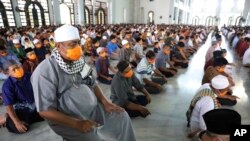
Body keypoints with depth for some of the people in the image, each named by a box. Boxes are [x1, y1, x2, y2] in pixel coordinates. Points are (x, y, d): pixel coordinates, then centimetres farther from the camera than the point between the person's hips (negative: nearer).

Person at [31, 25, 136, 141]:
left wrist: (105, 102, -5)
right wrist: (77, 123, -27)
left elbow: (92, 84, 10)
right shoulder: (44, 72, -20)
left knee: (121, 115, 1)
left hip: (92, 108, 6)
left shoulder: (78, 61, 2)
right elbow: (45, 110, -20)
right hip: (67, 120, -6)